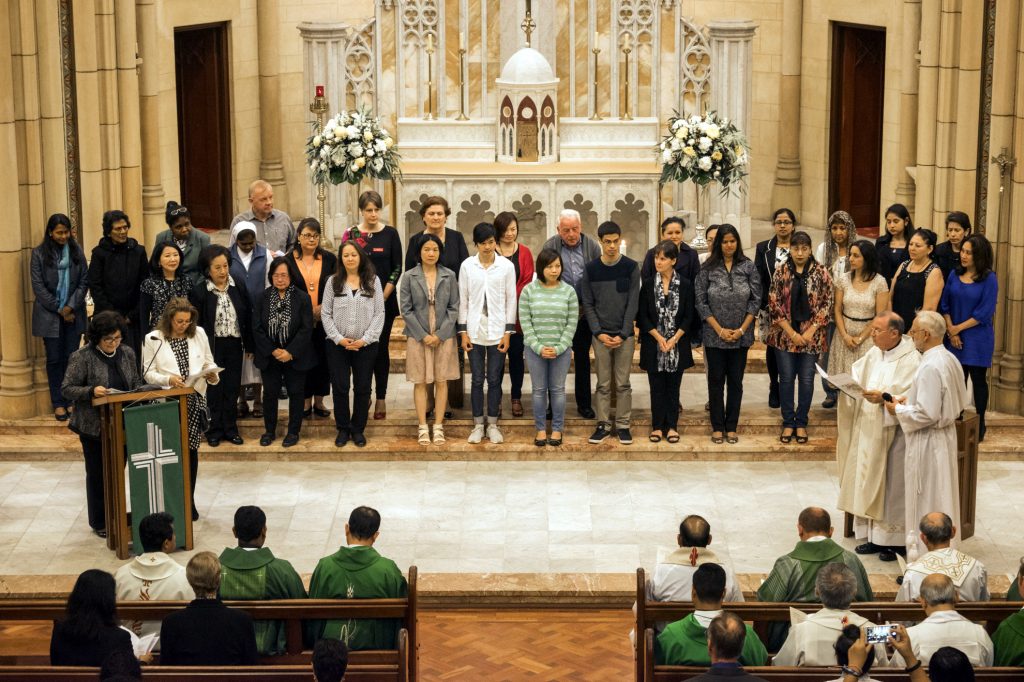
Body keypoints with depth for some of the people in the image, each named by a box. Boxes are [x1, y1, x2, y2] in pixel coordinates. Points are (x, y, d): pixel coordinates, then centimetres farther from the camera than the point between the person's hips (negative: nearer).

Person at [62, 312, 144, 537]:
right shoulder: (82, 357, -12)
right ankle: (100, 523, 17)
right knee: (98, 474, 6)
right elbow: (66, 389, -11)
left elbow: (136, 383, 14)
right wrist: (91, 391, -26)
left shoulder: (127, 353, 5)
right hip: (94, 426, -4)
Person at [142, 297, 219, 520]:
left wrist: (212, 374, -9)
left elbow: (209, 363, 12)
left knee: (191, 449, 7)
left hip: (195, 400, 2)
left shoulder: (199, 334, 5)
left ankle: (189, 501, 18)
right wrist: (168, 379, -19)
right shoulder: (153, 339, -3)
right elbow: (148, 373, -2)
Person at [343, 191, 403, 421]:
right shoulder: (351, 234, 3)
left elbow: (397, 268, 1)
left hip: (385, 301, 0)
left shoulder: (390, 234, 2)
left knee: (381, 348, 0)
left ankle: (381, 398, 5)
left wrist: (383, 296, -7)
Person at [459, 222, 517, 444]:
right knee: (477, 379, 6)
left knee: (494, 379, 5)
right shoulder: (467, 265, -1)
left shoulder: (506, 266, -2)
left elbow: (511, 299, 1)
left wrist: (508, 332, -3)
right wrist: (463, 331, -1)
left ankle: (492, 424, 16)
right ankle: (478, 425, 15)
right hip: (475, 330, 1)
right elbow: (463, 300, 3)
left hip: (497, 330, 0)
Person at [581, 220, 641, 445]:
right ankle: (603, 425, 12)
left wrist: (623, 334, -11)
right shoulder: (591, 269, 2)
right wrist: (599, 333, -8)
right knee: (603, 384, 5)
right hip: (601, 335, 1)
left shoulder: (631, 267, -2)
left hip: (625, 335, -1)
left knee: (623, 383, 4)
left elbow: (633, 303, -4)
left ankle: (622, 425, 12)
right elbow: (588, 304, 2)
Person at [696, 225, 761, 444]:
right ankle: (717, 427, 15)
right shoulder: (707, 268, -4)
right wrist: (720, 329, -9)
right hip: (714, 335, -1)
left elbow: (756, 300, -1)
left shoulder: (749, 266, -1)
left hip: (741, 335, 1)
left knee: (736, 380, 7)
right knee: (716, 380, 6)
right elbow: (701, 302, -4)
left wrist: (742, 329, -8)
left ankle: (731, 427, 16)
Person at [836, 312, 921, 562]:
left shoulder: (910, 360, -14)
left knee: (891, 484, 0)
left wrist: (884, 396, -31)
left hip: (892, 431, -7)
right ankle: (873, 536, 21)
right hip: (868, 431, 7)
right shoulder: (874, 353, 10)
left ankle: (894, 541, 12)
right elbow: (856, 378, 10)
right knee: (867, 481, 11)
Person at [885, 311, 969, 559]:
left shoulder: (930, 367, -25)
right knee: (942, 498, 19)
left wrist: (899, 410, -10)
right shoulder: (950, 359, 4)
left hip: (927, 441, -9)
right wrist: (911, 398, 10)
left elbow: (927, 414, -27)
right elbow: (961, 401, 15)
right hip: (946, 434, 9)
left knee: (924, 503, 1)